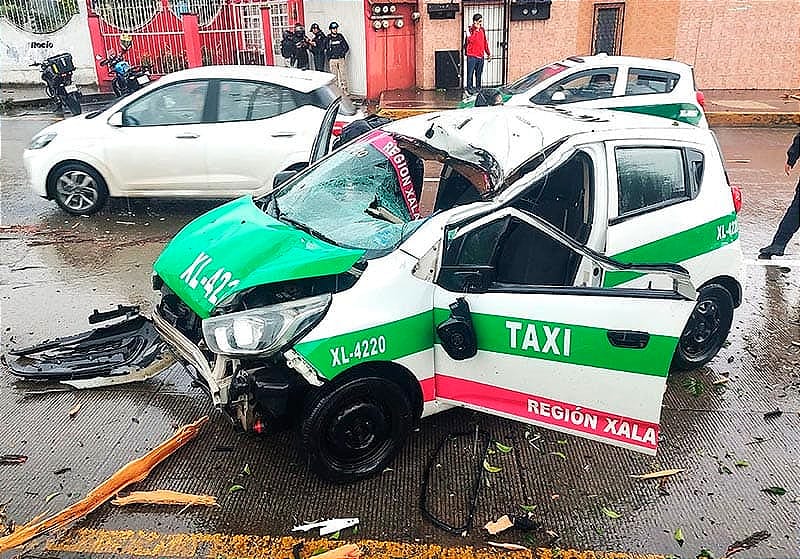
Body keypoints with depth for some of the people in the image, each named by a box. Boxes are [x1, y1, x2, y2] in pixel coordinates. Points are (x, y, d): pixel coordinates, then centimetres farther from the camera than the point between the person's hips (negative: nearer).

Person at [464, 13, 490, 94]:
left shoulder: (482, 30, 12)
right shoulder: (470, 30, -6)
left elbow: (485, 42, 20)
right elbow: (470, 40, -20)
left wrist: (488, 53, 22)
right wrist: (476, 29, -22)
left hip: (480, 56, 6)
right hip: (472, 55, -6)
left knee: (479, 73, 11)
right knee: (470, 72, -3)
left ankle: (478, 88, 20)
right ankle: (469, 88, 4)